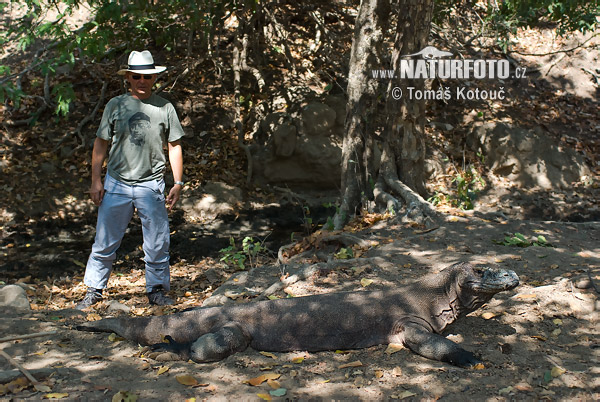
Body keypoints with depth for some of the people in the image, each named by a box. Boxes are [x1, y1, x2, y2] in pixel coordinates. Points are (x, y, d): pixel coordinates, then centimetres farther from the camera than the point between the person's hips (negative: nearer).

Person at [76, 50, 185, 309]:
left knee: (157, 244, 2)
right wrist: (96, 180, 3)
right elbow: (101, 143, 9)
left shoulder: (164, 108, 4)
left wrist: (178, 183, 2)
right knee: (104, 242, 4)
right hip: (116, 184, 0)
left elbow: (175, 146, 8)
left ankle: (157, 290, 18)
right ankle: (93, 291, 18)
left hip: (151, 186, 0)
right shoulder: (115, 105, 4)